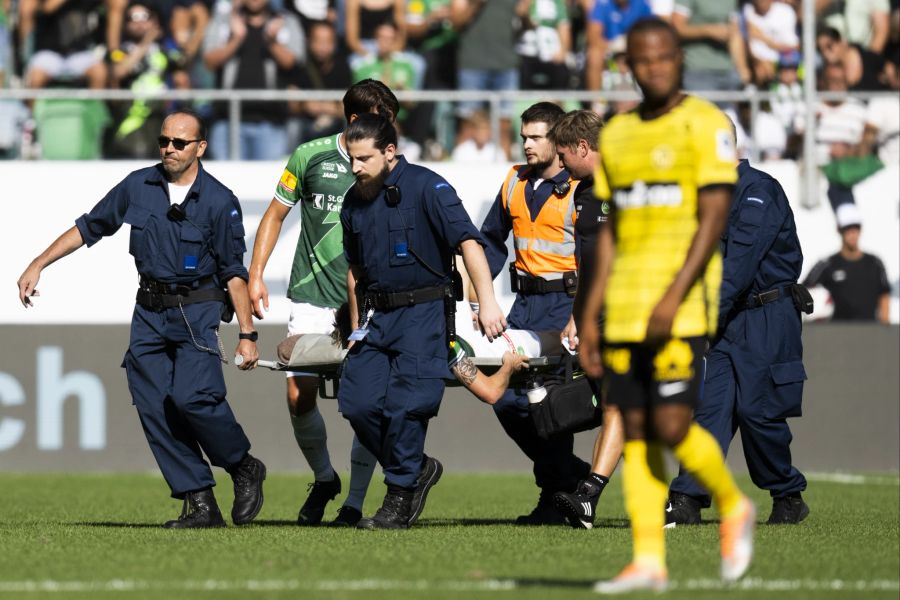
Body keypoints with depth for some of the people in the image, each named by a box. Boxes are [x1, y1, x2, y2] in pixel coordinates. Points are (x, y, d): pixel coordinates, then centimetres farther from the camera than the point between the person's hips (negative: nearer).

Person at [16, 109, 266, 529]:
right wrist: (38, 265, 9)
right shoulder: (139, 187, 4)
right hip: (150, 312, 5)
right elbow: (88, 228, 13)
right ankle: (200, 504, -1)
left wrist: (247, 334, -7)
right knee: (153, 408, -5)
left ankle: (245, 469, 2)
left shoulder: (219, 202, -6)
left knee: (191, 396, -22)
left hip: (197, 310, -5)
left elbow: (234, 272, -3)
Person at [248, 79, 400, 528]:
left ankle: (355, 503, 1)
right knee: (299, 396, -6)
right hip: (313, 299, 0)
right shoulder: (311, 157, 0)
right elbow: (276, 214, 11)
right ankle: (323, 479, 20)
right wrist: (256, 275, 5)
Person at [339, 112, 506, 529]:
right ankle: (416, 469, 17)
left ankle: (400, 499, -3)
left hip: (423, 311, -6)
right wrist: (357, 328, 24)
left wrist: (487, 302, -25)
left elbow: (467, 241, -16)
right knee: (358, 404, -4)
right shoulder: (354, 201, 12)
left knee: (407, 405, -13)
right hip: (376, 315, 7)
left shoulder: (425, 187, -9)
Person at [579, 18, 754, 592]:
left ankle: (733, 507, 12)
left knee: (672, 426, -13)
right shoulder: (617, 134, 14)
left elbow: (714, 218, -12)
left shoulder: (707, 125, -5)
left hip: (683, 302, -6)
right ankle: (649, 561, 3)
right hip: (626, 307, 6)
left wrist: (673, 297, -21)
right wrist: (592, 313, 13)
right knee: (636, 431, 2)